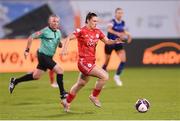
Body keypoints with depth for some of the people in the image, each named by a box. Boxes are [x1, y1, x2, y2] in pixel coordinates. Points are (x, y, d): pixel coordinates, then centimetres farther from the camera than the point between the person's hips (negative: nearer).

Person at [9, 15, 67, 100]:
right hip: (43, 55, -8)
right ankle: (62, 93, -7)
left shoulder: (58, 32, 8)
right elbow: (31, 37, -10)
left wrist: (61, 43, -4)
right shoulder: (45, 31, -13)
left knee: (36, 76, 14)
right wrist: (27, 50, -11)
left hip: (49, 57, 8)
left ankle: (15, 81, 28)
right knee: (59, 71, -14)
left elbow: (60, 45, 20)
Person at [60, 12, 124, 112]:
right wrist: (64, 49, -28)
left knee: (81, 83, 21)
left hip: (91, 62, 8)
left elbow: (107, 41, 12)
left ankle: (67, 102, 35)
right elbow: (69, 38, -14)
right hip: (84, 61, -8)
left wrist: (115, 41, -8)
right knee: (105, 76, -17)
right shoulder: (81, 31, -12)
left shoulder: (97, 32, 8)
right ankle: (94, 96, 1)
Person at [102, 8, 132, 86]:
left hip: (118, 44, 5)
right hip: (110, 43, -5)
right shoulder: (112, 22, -18)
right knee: (106, 62, 5)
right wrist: (117, 33, -52)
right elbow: (109, 29, -38)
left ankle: (117, 76, 5)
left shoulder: (122, 23, 0)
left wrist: (127, 34, 1)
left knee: (123, 60, -12)